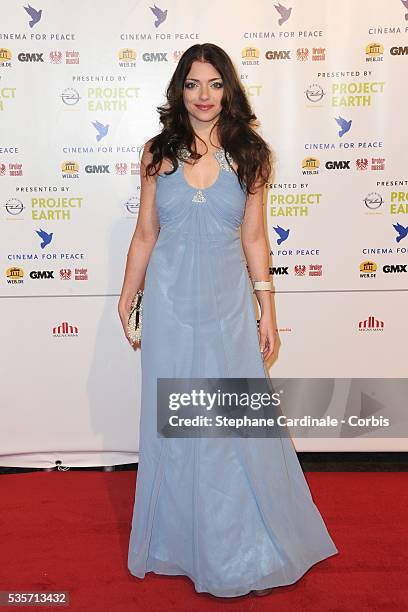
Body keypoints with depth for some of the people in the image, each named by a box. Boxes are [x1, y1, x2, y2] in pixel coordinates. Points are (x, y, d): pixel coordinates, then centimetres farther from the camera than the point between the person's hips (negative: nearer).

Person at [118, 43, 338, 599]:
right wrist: (127, 298, 8)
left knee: (241, 422, 5)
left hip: (228, 303, 0)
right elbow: (145, 233, 7)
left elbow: (253, 238, 3)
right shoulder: (158, 152, 2)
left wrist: (266, 310, 3)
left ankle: (247, 547, 28)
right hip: (170, 303, 1)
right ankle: (178, 539, 32)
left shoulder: (249, 154, 1)